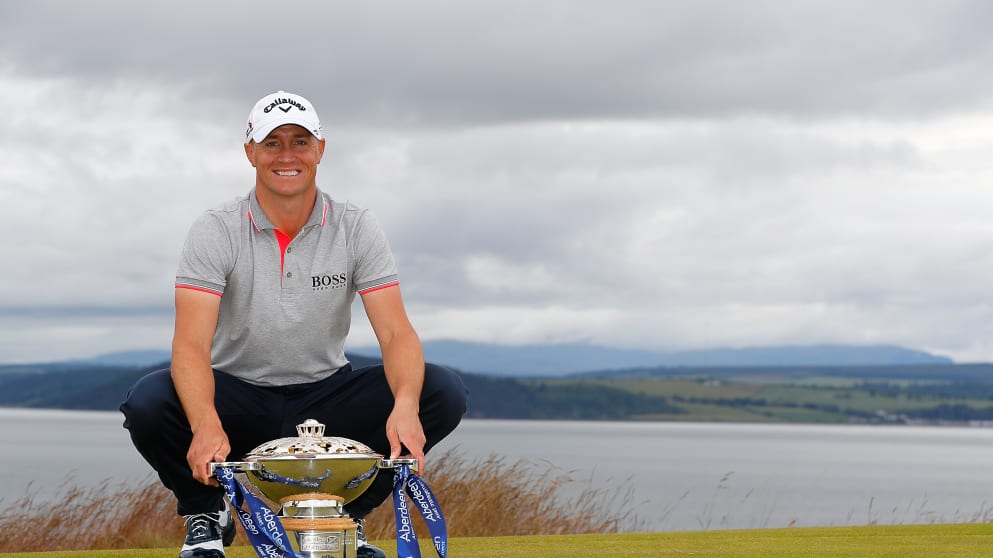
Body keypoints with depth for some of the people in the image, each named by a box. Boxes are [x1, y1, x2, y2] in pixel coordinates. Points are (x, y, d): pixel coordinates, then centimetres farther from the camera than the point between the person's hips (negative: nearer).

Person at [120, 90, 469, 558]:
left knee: (443, 392, -22)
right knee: (148, 402, -32)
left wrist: (405, 406, -37)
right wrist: (207, 426, -42)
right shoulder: (215, 233, -11)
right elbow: (191, 343, -22)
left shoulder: (357, 229, -5)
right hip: (238, 400, -2)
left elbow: (396, 332, -14)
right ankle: (206, 516, -1)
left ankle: (345, 514, 0)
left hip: (325, 401, 2)